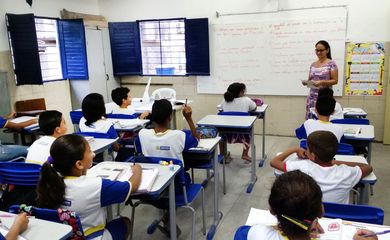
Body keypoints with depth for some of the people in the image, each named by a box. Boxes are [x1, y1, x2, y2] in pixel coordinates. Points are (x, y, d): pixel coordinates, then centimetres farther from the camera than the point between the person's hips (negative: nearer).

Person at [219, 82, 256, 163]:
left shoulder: (225, 101, -1)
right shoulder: (246, 100, -6)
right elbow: (254, 108, 15)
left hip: (227, 133, 1)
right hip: (241, 134, -1)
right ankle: (245, 155, 35)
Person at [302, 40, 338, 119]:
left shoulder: (331, 63, -3)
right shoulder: (313, 64, 12)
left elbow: (335, 80, -7)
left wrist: (321, 82, -21)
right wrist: (306, 82, -6)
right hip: (312, 96, 5)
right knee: (310, 118, 1)